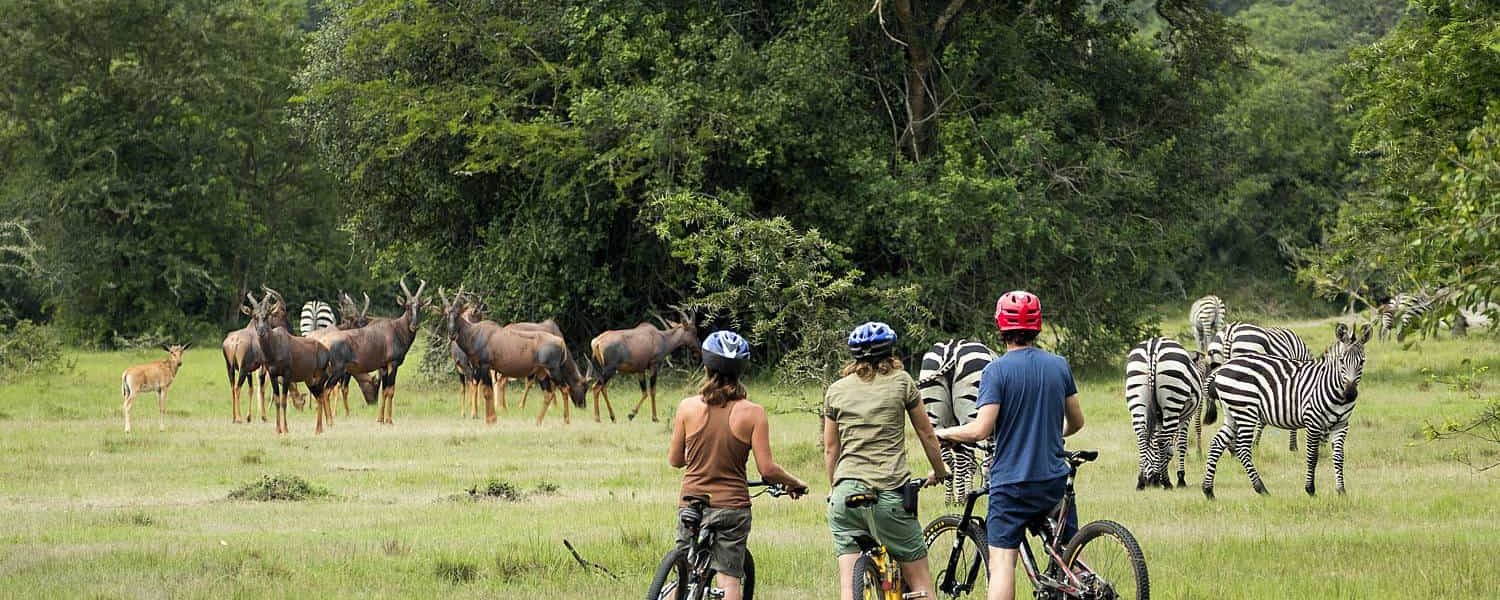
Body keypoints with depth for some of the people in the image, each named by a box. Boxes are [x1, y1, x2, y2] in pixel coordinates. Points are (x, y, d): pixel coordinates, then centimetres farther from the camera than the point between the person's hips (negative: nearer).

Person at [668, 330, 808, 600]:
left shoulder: (688, 407, -4)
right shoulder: (752, 413, -8)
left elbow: (674, 459, 6)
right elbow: (767, 469, -9)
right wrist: (795, 484, 10)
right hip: (732, 506, -2)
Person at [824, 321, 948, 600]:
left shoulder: (835, 391, 12)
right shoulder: (901, 382, 5)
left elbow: (830, 449, 16)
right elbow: (927, 435, 14)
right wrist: (940, 473, 29)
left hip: (845, 493, 3)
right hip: (889, 492, -3)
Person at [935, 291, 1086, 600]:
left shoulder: (997, 370, -10)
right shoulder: (1058, 365, 4)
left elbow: (981, 429, -17)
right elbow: (1076, 421, 14)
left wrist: (943, 433, 1)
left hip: (1011, 482, -4)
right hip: (1055, 479, 4)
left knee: (1002, 562, -7)